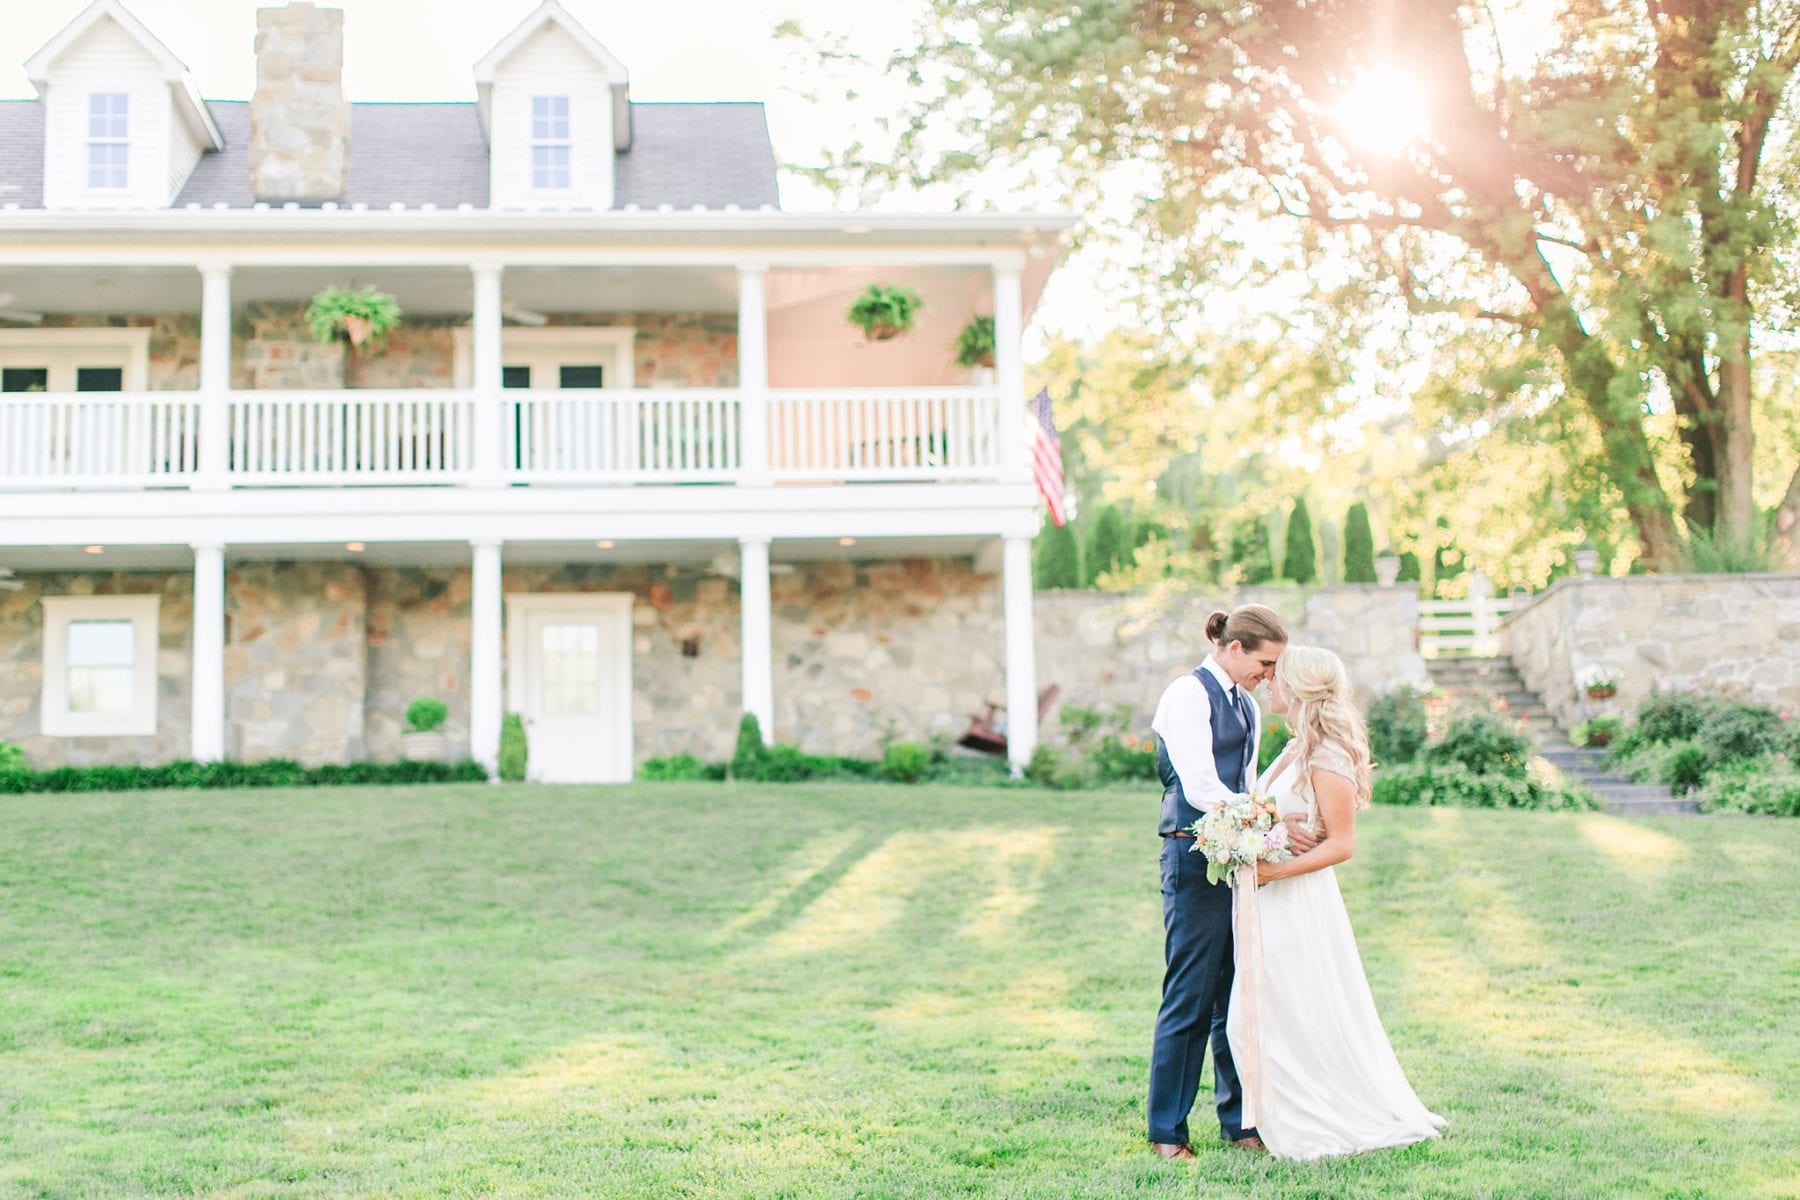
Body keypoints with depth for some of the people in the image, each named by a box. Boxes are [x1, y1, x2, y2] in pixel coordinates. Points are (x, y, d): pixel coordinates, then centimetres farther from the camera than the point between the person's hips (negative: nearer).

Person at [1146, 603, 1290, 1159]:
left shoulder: (1246, 705, 18)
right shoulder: (1188, 695, -9)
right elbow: (1201, 788, -17)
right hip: (1196, 859, -8)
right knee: (1191, 998, -4)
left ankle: (1240, 1121, 18)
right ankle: (1167, 1130, 5)